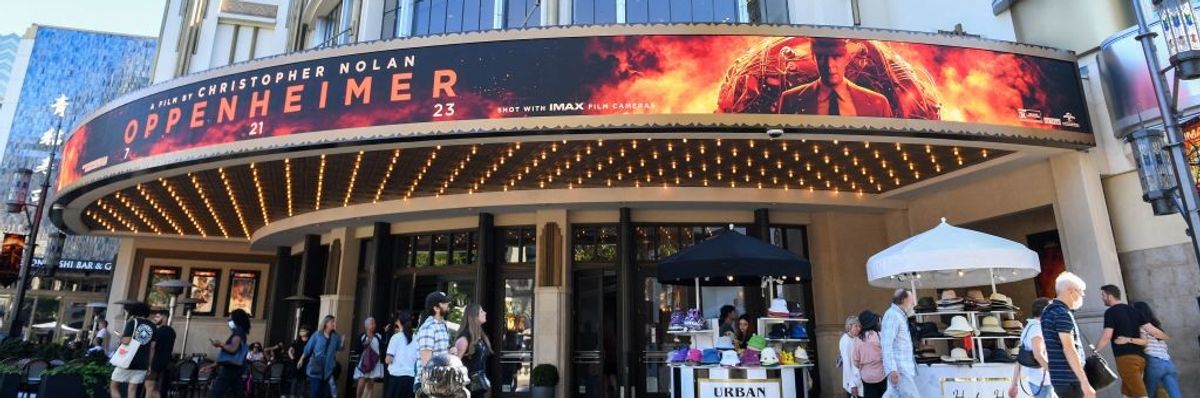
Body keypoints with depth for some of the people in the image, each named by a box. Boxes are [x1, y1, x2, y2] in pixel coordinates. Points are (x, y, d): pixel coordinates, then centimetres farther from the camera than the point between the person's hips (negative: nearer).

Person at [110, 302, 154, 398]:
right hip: (142, 363, 5)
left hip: (128, 360, -5)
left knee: (113, 386, 10)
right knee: (132, 390, 7)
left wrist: (121, 337, 5)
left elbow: (126, 341, -17)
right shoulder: (152, 326, 11)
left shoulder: (132, 322, -5)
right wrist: (149, 364, 13)